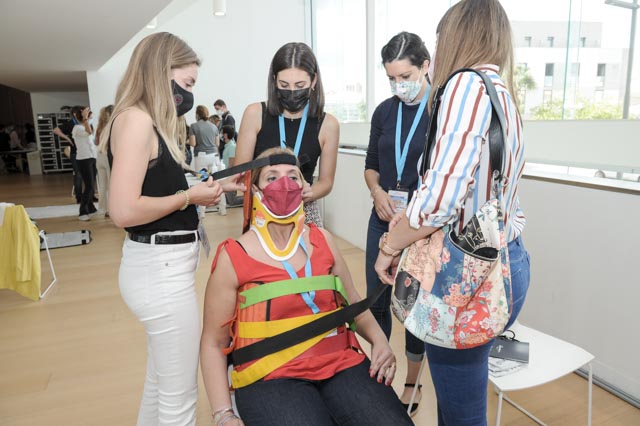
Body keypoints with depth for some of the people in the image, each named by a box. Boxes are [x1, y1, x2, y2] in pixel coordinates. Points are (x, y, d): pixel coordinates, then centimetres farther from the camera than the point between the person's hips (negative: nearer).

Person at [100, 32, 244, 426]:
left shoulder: (151, 122, 12)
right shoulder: (135, 119, -16)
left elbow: (158, 192, 10)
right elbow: (124, 211, -24)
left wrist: (211, 188, 7)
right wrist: (190, 196, -14)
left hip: (165, 263, 10)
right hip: (161, 267, -10)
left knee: (161, 381, 25)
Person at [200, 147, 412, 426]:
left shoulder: (322, 240, 9)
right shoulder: (233, 258, -3)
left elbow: (352, 301, 19)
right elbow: (213, 342, 1)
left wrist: (379, 340, 1)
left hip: (341, 363, 4)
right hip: (270, 376, -3)